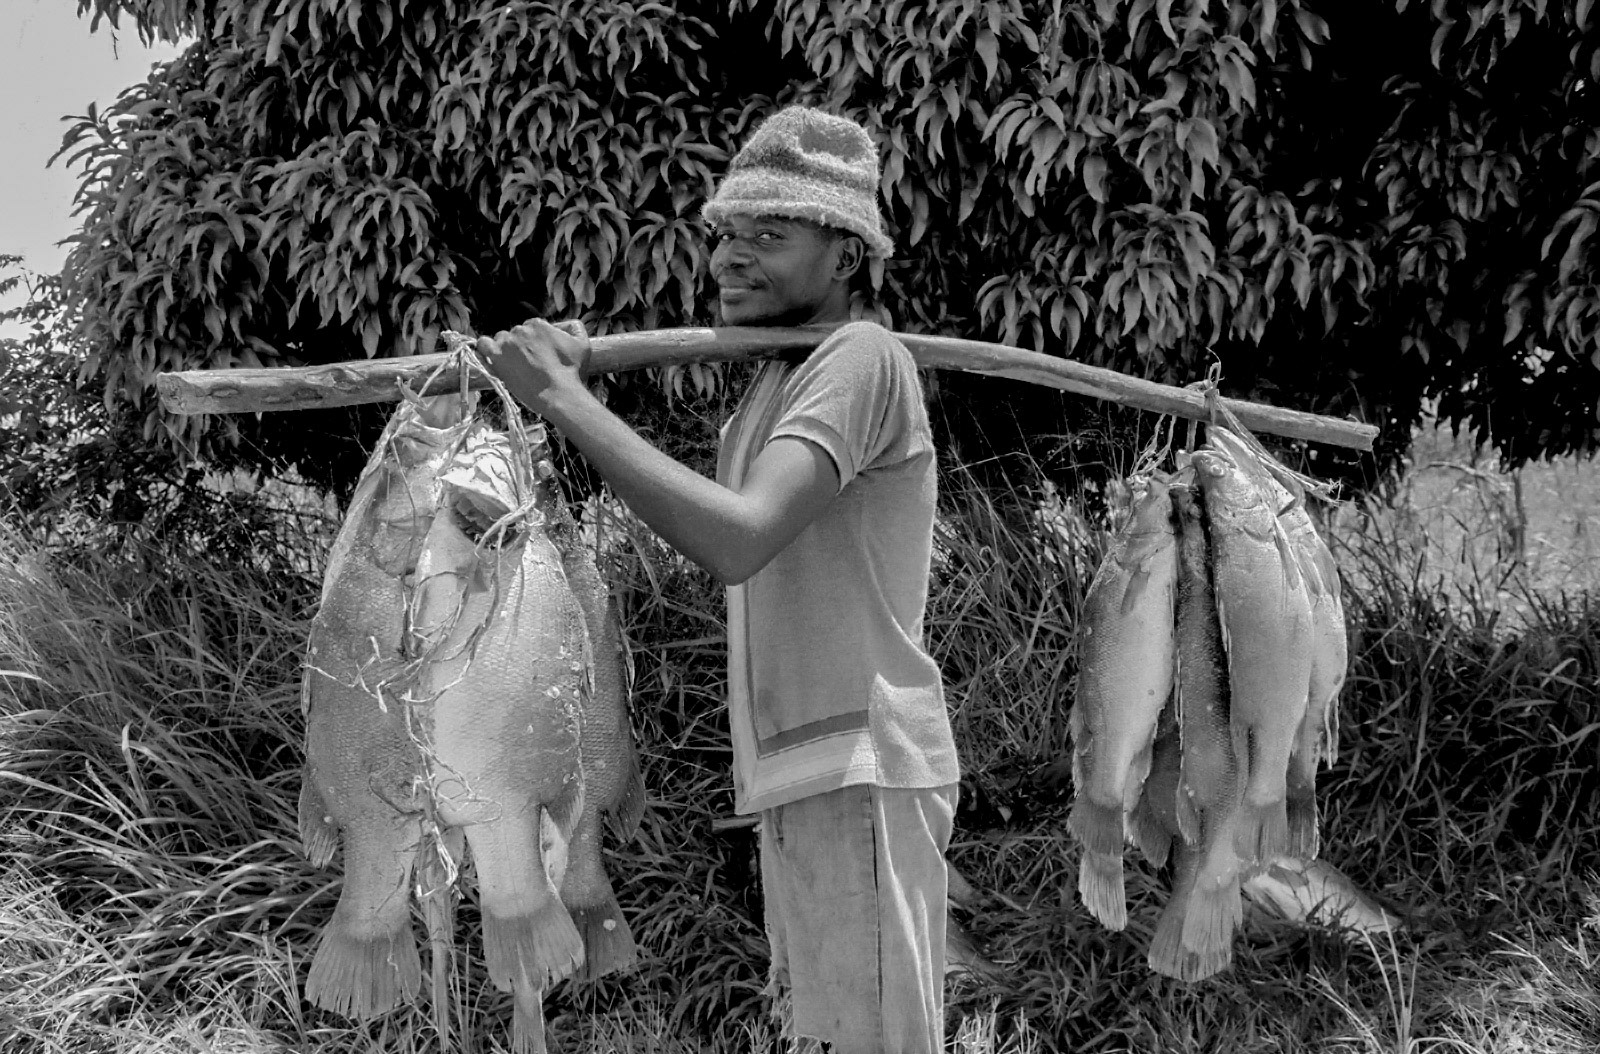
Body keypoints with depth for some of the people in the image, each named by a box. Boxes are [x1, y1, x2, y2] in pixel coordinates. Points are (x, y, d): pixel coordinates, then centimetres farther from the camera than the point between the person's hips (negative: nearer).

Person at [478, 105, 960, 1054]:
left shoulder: (861, 359, -15)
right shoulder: (773, 376, 17)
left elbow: (738, 539, -29)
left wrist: (564, 398, -24)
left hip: (858, 772, -10)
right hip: (801, 767, 10)